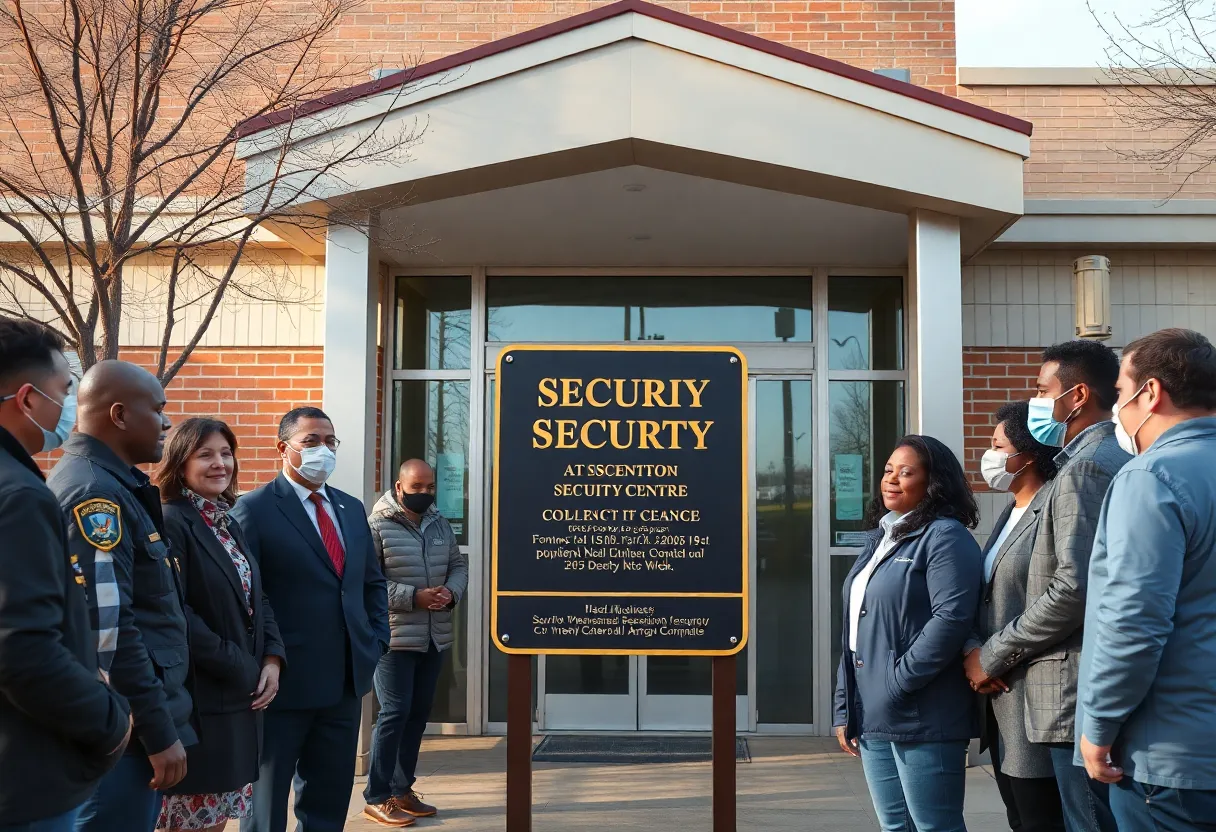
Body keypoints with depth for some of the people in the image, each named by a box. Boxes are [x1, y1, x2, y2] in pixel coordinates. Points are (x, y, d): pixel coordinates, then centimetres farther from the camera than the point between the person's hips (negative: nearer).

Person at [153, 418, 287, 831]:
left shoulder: (230, 523, 14)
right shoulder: (170, 523, -13)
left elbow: (256, 598, 15)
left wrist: (272, 659, -1)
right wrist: (238, 667, -15)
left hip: (241, 695, 8)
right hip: (197, 697, -8)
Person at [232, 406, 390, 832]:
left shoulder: (351, 508, 12)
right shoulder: (254, 508, -9)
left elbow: (373, 582, 18)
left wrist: (377, 641, 6)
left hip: (345, 680, 6)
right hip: (283, 683, -6)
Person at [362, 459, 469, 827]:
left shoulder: (440, 524, 11)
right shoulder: (377, 527, -11)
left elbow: (458, 565, 17)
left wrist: (451, 592, -5)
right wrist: (414, 597, -21)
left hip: (434, 637, 7)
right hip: (394, 637, -7)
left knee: (419, 713, 12)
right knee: (395, 713, -6)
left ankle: (402, 789, 25)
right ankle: (377, 797, 6)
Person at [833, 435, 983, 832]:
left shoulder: (945, 536, -7)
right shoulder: (880, 539, 18)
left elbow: (951, 618, -20)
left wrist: (897, 684, -18)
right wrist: (845, 710, 16)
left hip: (922, 718, -8)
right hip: (873, 719, 8)